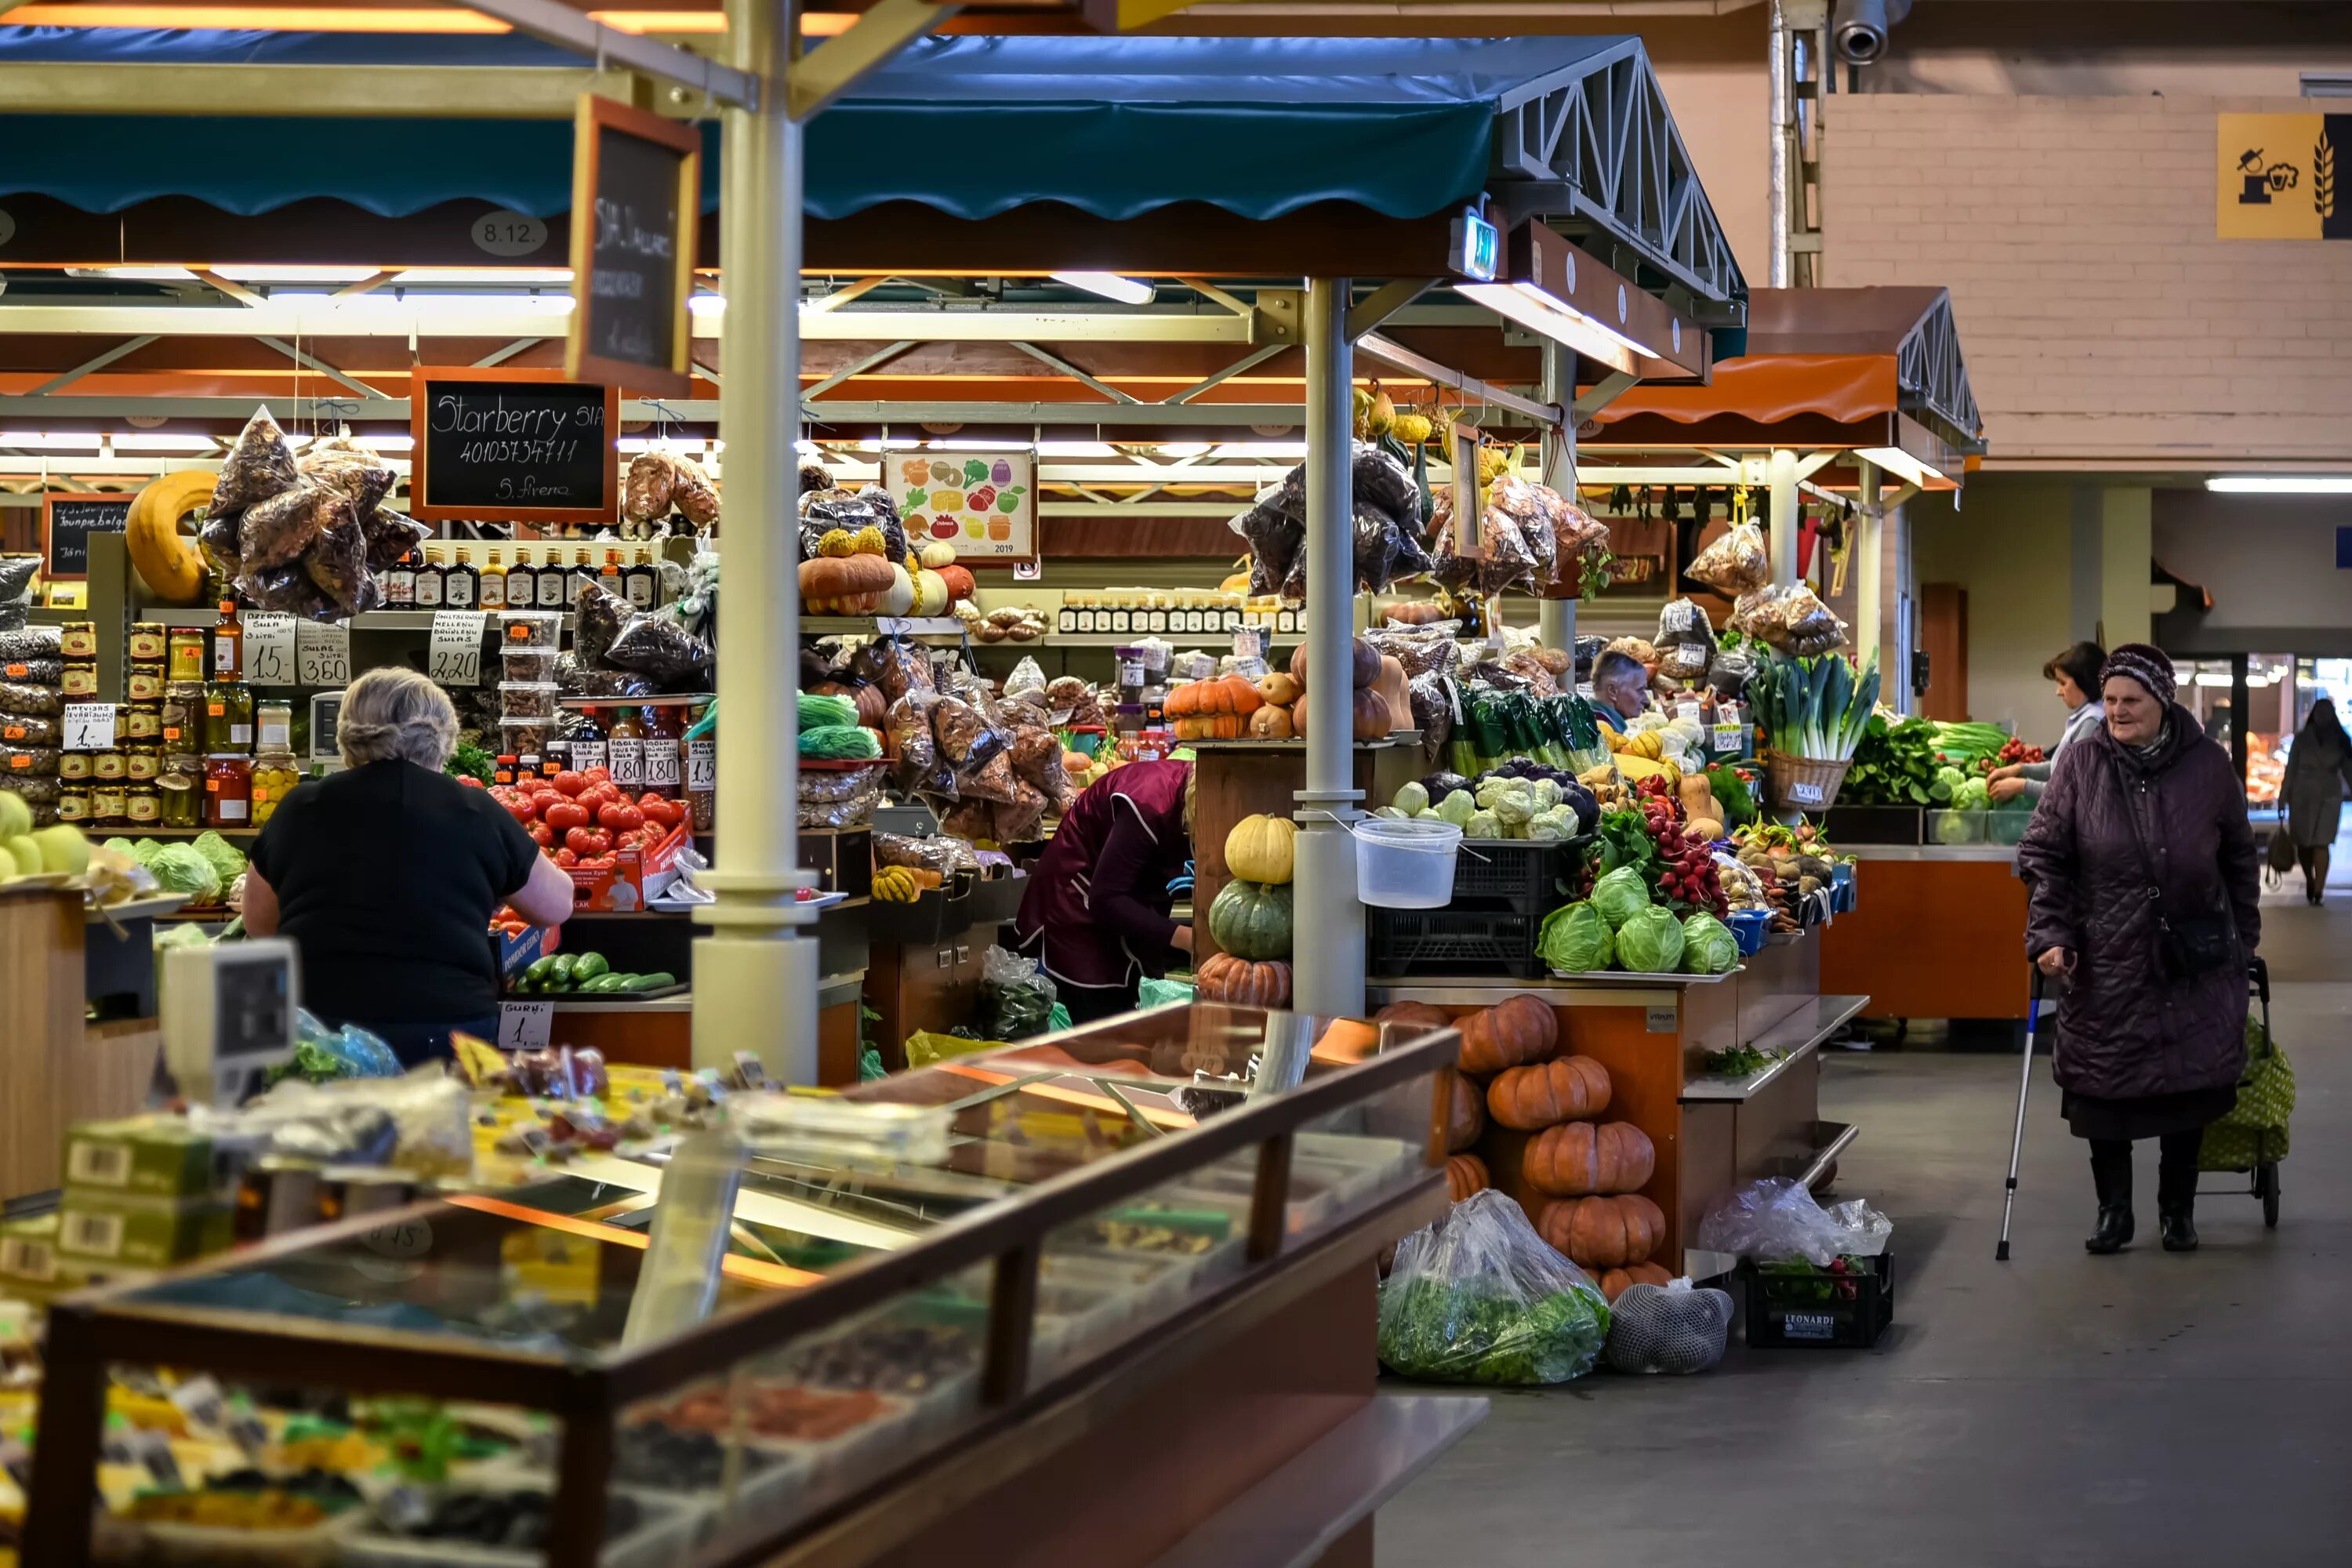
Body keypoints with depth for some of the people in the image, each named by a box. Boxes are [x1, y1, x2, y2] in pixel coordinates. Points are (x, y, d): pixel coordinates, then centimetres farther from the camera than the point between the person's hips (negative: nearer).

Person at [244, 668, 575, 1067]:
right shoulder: (477, 814, 4)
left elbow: (258, 924, 21)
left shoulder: (299, 809, 7)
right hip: (444, 1026, -1)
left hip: (315, 1033, 1)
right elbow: (557, 905, 19)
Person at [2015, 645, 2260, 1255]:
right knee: (2104, 1087, 2)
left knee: (2189, 1085, 4)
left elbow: (2238, 859, 10)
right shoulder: (2082, 763, -4)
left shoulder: (2209, 766, -1)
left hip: (2193, 965, 1)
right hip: (2106, 961, 0)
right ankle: (2113, 1210, 18)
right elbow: (2044, 855, -1)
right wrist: (2050, 934, -10)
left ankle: (2178, 1209, 22)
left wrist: (2243, 941, 12)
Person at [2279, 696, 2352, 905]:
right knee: (2303, 842, 5)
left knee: (2321, 843, -9)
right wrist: (2284, 795, -2)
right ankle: (2310, 882, 27)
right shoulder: (2302, 738, 3)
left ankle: (2318, 889, -12)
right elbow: (2291, 768, 3)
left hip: (2329, 796, -1)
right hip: (2302, 794, 1)